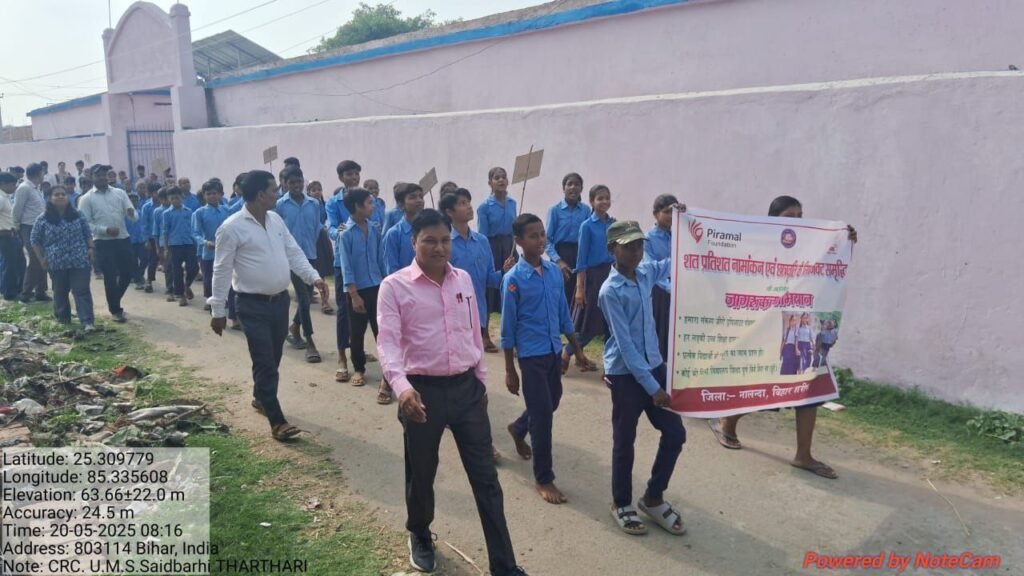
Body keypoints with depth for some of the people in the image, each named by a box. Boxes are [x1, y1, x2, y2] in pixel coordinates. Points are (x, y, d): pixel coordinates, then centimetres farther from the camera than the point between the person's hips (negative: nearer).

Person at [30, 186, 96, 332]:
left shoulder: (77, 215, 5)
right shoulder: (42, 220, 0)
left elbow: (87, 233, 12)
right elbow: (35, 241, 7)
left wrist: (90, 248, 0)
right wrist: (42, 259, 1)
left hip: (79, 261, 0)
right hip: (57, 263, 0)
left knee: (82, 291, -7)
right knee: (60, 292, 12)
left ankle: (87, 321, -12)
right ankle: (63, 318, 27)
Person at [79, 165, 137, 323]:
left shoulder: (120, 193, 8)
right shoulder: (87, 199, -1)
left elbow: (134, 216, 2)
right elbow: (85, 224, -6)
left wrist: (132, 213, -22)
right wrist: (106, 230, -18)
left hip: (123, 239, 3)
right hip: (103, 242, -3)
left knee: (128, 272, 10)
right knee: (110, 277, 1)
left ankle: (114, 300, 34)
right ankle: (115, 310, 15)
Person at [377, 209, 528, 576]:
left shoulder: (463, 279, 6)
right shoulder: (394, 286, -9)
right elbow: (388, 342, -17)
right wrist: (401, 386, -33)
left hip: (466, 387, 3)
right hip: (424, 391, -3)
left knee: (486, 478, 6)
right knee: (421, 474, 16)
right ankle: (420, 536, 46)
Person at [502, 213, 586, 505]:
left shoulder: (555, 271, 2)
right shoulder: (513, 279, -13)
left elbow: (563, 313, 11)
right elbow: (508, 328, -9)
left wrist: (576, 349, 13)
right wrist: (509, 370, -7)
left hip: (554, 350, 6)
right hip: (531, 355, -6)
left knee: (552, 403, 21)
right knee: (542, 414, -2)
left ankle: (518, 429, 52)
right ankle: (543, 479, 13)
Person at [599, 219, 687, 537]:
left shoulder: (647, 272, 1)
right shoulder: (611, 291, -18)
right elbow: (625, 345, -20)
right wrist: (652, 387, -20)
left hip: (654, 365, 7)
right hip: (624, 373, -7)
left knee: (675, 433, 9)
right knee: (625, 441, 8)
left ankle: (653, 498, 28)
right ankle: (622, 504, 30)